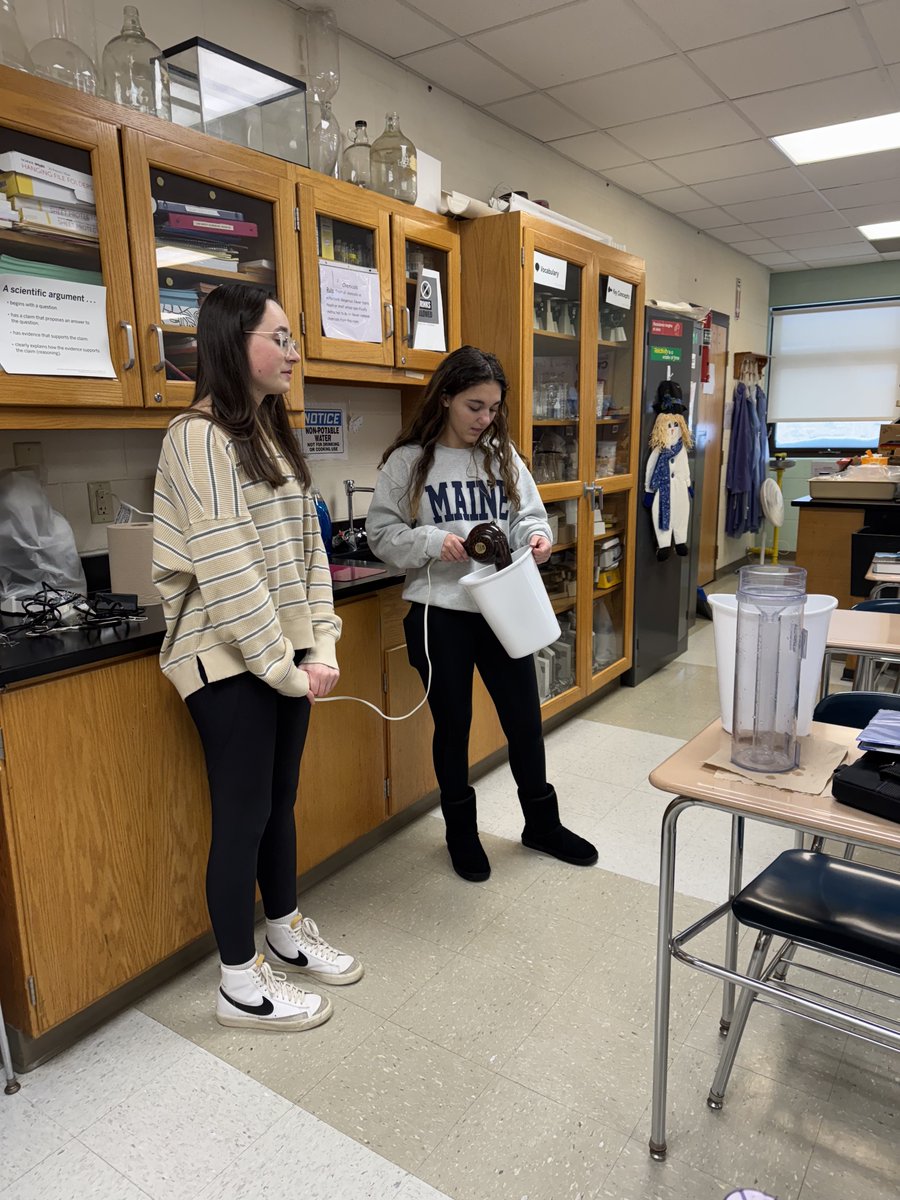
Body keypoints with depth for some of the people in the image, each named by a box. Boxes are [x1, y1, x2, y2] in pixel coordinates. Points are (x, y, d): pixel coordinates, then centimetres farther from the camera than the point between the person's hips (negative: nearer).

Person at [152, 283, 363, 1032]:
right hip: (230, 661, -7)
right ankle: (241, 986, 23)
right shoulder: (199, 438, -14)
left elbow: (308, 547, 9)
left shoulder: (275, 434, 12)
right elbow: (226, 570, -19)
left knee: (280, 802, 19)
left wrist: (321, 645, 0)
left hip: (287, 657, 8)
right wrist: (285, 668, -16)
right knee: (243, 816, 4)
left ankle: (287, 934, 39)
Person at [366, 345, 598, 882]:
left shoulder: (502, 455, 6)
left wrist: (536, 536, -12)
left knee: (525, 718, 12)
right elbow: (382, 533, -3)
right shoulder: (408, 461, -4)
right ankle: (462, 831, 33)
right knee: (453, 726, 11)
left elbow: (529, 513, 10)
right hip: (440, 613, -3)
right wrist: (433, 541, -19)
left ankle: (542, 823, 35)